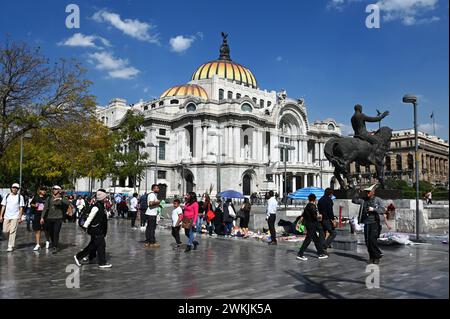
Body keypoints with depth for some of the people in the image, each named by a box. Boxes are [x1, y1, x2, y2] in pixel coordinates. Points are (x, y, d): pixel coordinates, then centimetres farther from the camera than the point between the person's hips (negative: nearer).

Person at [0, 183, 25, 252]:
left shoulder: (20, 197, 1)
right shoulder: (7, 196, 9)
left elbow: (21, 208, 0)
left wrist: (20, 217, -6)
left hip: (15, 217, -3)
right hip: (6, 216, 4)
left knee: (12, 232, -6)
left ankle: (10, 246, -2)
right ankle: (11, 239, 31)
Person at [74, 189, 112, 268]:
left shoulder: (101, 205, 10)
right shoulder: (96, 207, -20)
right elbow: (90, 217, -22)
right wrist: (85, 226, -21)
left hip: (99, 230, 10)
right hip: (96, 230, -10)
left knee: (93, 245, 17)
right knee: (101, 245, -2)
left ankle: (78, 257, 26)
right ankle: (102, 263, 7)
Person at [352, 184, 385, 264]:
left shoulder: (378, 200, -1)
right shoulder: (363, 200, 8)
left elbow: (382, 210, -8)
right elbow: (354, 200, 8)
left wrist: (373, 209, -19)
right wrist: (358, 192, -1)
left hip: (374, 223, -4)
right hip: (366, 223, 4)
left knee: (372, 239, -14)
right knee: (367, 241, 5)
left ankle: (377, 256, 3)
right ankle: (371, 257, 18)